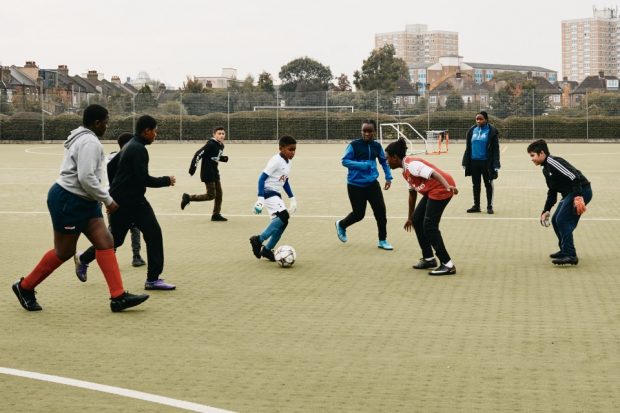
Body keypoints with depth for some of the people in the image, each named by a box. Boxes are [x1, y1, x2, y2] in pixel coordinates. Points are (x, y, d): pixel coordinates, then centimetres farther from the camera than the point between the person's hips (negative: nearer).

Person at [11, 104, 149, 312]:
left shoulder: (82, 138, 15)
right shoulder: (90, 142, -18)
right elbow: (86, 178, -26)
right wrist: (108, 200, -17)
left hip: (82, 201, 10)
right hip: (68, 201, -10)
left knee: (105, 242, 0)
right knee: (64, 252, 2)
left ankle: (118, 296, -5)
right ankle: (25, 287, 20)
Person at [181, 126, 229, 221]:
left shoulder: (221, 145, 9)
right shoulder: (211, 144, -18)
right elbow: (198, 154, -19)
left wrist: (223, 158, 1)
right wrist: (193, 167, -21)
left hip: (214, 172, 9)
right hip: (207, 173, -9)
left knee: (219, 194, 9)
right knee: (211, 195, -7)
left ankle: (216, 214, 19)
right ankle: (188, 198, 4)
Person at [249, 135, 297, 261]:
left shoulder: (288, 162, 12)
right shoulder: (276, 160, -15)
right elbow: (262, 178, -17)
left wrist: (292, 198, 22)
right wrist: (260, 198, -23)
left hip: (276, 195, 9)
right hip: (268, 193, -9)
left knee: (281, 222, 5)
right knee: (283, 217, -24)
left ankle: (267, 249, 17)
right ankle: (258, 239, -15)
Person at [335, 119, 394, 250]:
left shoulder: (377, 146, 2)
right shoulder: (354, 145, -12)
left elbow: (384, 161, 15)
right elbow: (345, 161, -12)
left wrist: (388, 177, 9)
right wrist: (361, 165, -25)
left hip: (372, 184, 4)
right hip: (355, 185, -4)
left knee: (380, 211, -3)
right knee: (359, 214, 2)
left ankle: (382, 241, 11)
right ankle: (341, 225, 35)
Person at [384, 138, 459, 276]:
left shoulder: (412, 164, -17)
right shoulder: (406, 171, 15)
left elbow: (433, 173, -29)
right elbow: (412, 193, 25)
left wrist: (448, 186, -44)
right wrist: (410, 217, 31)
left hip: (441, 189, -10)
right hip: (431, 192, 10)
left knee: (429, 226, -13)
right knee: (417, 220, 14)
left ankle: (447, 264, -11)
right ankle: (429, 259, 23)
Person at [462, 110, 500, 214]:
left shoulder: (492, 131, -6)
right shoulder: (472, 130, 7)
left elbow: (496, 149, -7)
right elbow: (468, 147, 12)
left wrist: (495, 165, -13)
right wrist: (465, 162, 8)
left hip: (486, 162, -4)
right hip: (474, 162, 4)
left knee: (488, 184, 5)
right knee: (476, 184, 11)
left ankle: (489, 206, 12)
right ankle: (476, 205, 20)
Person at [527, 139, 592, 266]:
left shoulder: (553, 162, -15)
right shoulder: (546, 169, 18)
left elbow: (573, 176, -26)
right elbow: (552, 192, 27)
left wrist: (578, 196, -32)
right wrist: (546, 210, 24)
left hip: (581, 191, -11)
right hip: (569, 193, 11)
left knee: (562, 220, -15)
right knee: (555, 221, 14)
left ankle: (570, 256, -14)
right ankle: (565, 251, 26)